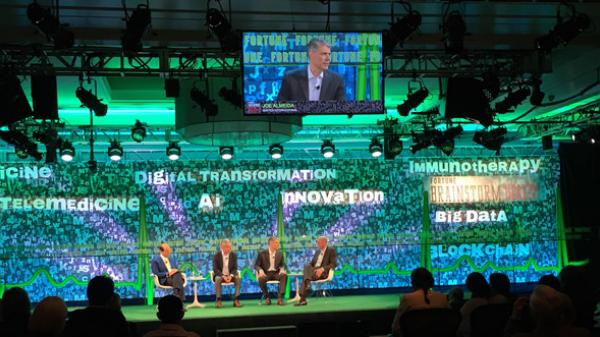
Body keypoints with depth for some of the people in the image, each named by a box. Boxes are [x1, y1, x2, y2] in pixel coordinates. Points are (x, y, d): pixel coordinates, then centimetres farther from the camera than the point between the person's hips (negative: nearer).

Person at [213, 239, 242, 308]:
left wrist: (231, 276, -22)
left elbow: (235, 268, -1)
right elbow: (215, 269, -11)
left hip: (230, 275, 2)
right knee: (218, 279, -36)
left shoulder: (233, 255, -1)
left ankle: (236, 299, -27)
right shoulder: (216, 256, -8)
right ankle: (218, 300, -31)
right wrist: (223, 276, -26)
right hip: (219, 275, -2)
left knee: (237, 278, -28)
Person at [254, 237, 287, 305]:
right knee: (261, 279, -36)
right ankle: (267, 298, -14)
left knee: (284, 275, -31)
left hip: (276, 273, 2)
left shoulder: (280, 253, 8)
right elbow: (256, 265, 2)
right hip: (266, 273, -2)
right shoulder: (262, 254, 0)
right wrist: (260, 270, -20)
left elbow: (282, 264, 12)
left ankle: (280, 297, -31)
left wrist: (282, 269, -12)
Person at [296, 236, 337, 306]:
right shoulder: (317, 251, 25)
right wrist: (309, 269, -4)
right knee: (306, 266, -30)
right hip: (314, 271, 6)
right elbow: (312, 263, 22)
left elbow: (333, 264, -9)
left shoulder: (331, 250, 3)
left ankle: (303, 298, -36)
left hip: (323, 272, -6)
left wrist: (322, 269, -23)